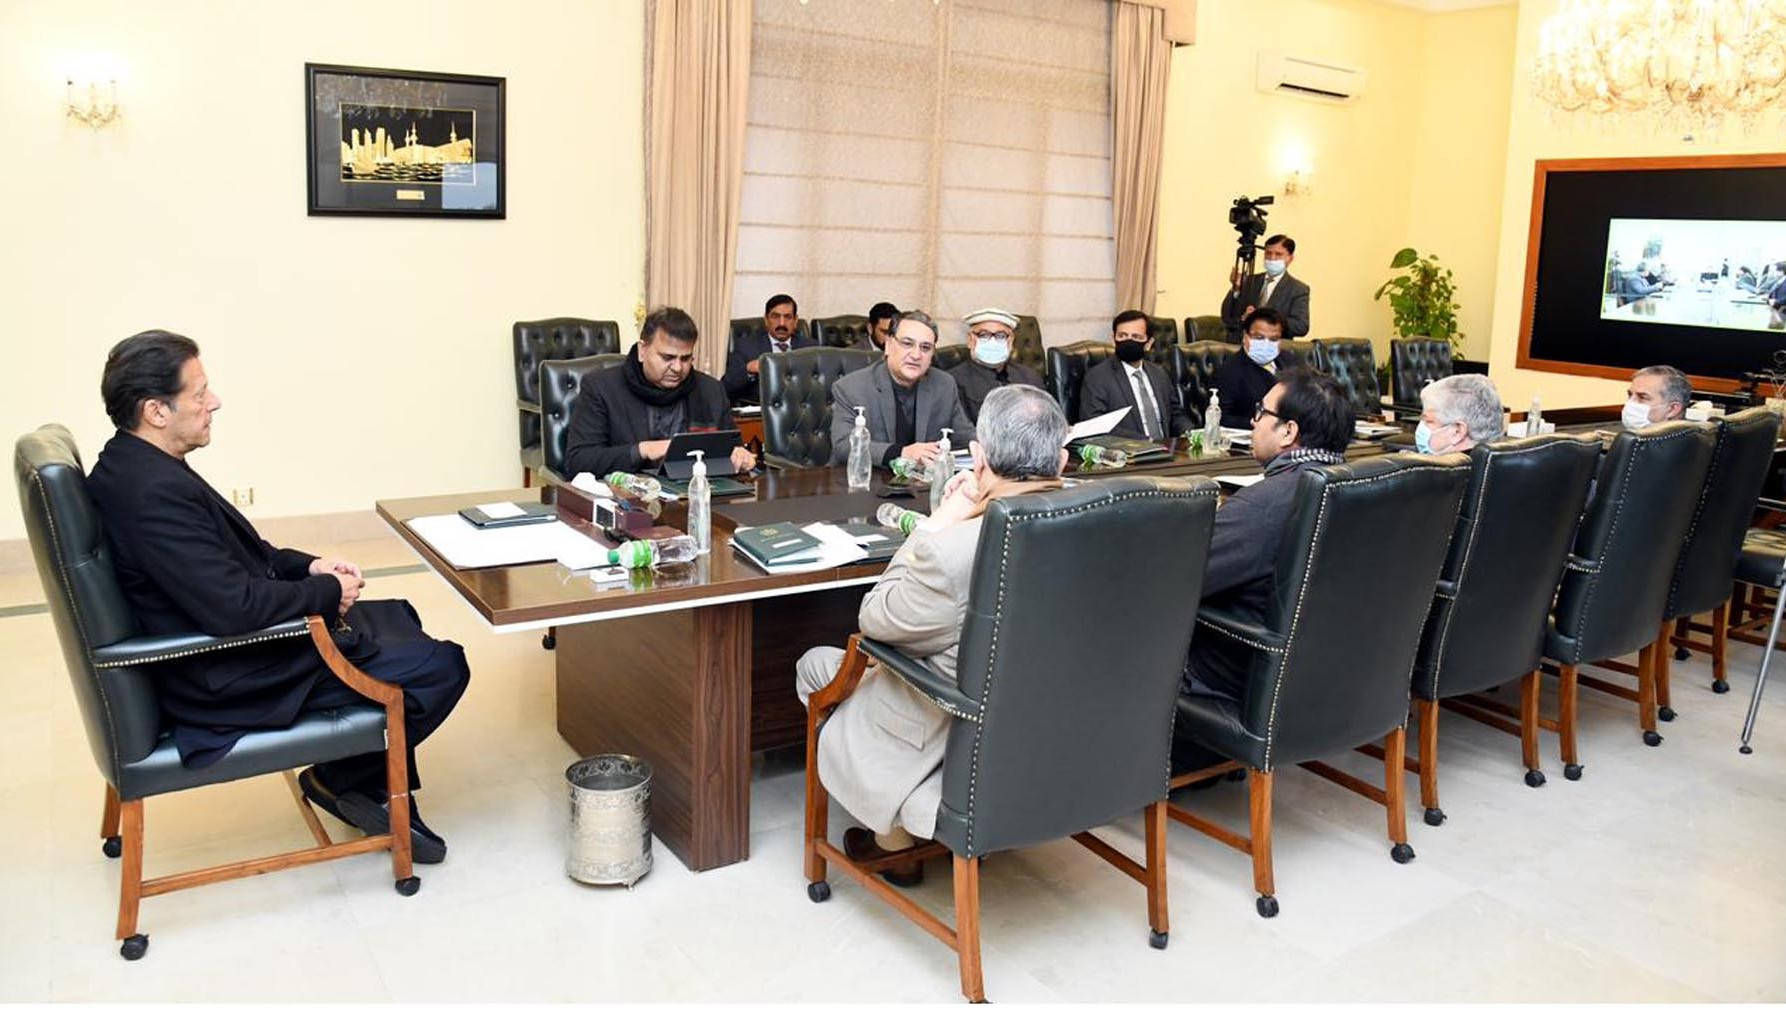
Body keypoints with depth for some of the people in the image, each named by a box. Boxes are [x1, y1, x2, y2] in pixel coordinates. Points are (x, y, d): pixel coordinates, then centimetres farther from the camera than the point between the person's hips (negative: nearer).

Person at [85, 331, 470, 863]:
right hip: (229, 682, -11)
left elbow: (232, 554, 14)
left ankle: (379, 790, 24)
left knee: (398, 619, 23)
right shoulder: (156, 492, -29)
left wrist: (308, 566, 1)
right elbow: (235, 608, -32)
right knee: (441, 668, -12)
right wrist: (328, 591, -16)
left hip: (216, 641, 11)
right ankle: (340, 780, 11)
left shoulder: (131, 465, 4)